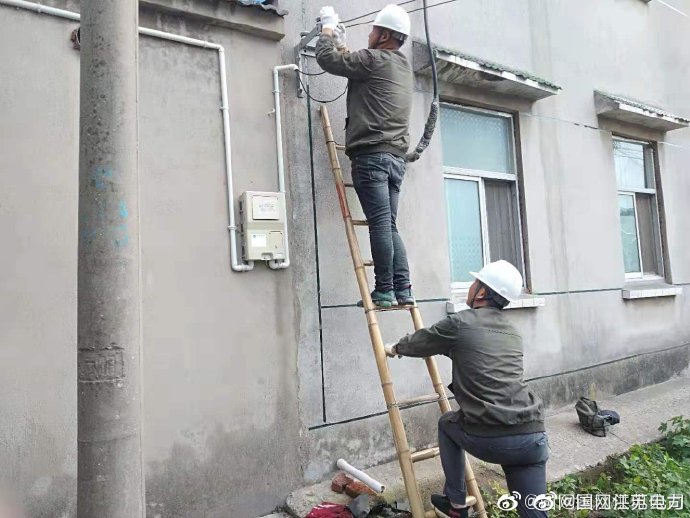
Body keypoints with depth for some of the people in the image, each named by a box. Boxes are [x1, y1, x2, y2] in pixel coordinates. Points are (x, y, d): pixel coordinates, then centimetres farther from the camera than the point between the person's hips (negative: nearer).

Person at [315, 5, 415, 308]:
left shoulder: (375, 60, -3)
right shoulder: (403, 67, 23)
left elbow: (327, 59, 2)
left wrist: (328, 29, 18)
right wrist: (342, 44, 37)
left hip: (372, 155, -8)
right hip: (395, 157, 8)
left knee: (381, 225, -10)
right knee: (390, 226, 7)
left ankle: (384, 291, -8)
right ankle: (403, 290, 3)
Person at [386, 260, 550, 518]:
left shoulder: (460, 323, 0)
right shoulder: (512, 332, 18)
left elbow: (420, 343, 17)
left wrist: (396, 348, 38)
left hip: (487, 439, -4)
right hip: (532, 435, 5)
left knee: (448, 424, 27)